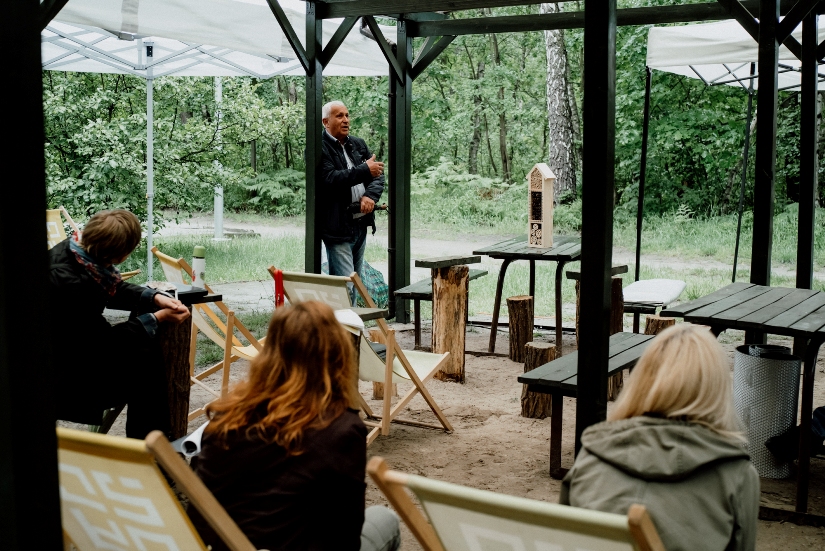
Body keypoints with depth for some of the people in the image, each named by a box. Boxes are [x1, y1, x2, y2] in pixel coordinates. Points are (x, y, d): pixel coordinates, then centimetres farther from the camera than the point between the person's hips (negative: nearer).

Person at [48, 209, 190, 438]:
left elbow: (115, 290, 10)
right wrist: (157, 318, -14)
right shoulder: (69, 282, -33)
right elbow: (106, 342, -22)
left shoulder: (78, 251, -9)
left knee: (148, 350, 4)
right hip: (60, 375, -9)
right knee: (145, 365, -11)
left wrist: (155, 298, -5)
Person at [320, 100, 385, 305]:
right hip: (337, 226, -8)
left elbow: (378, 175, 11)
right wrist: (365, 170, -20)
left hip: (361, 224, 8)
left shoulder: (359, 144, 15)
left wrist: (370, 195, -10)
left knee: (355, 283, 14)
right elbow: (329, 179, -22)